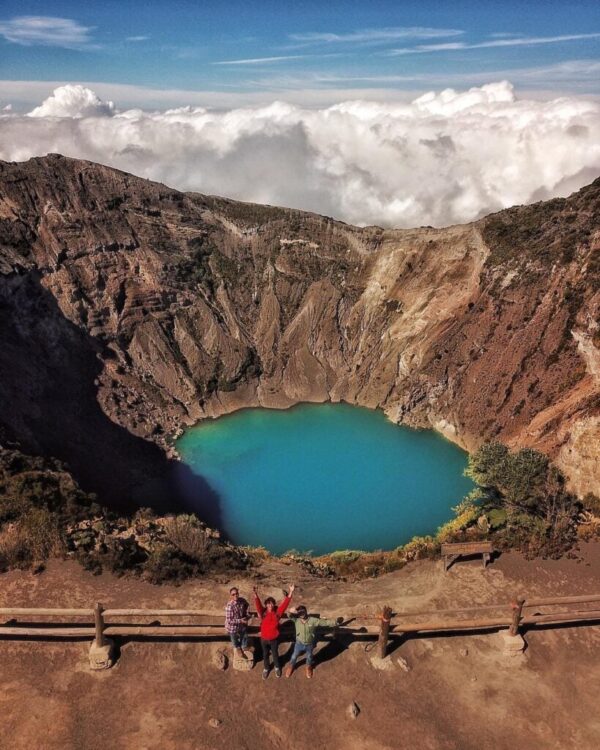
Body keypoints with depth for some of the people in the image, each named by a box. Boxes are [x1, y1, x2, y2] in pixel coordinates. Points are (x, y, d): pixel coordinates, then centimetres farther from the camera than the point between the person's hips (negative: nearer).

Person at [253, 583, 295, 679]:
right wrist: (256, 595, -55)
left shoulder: (278, 612, -17)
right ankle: (266, 668, 47)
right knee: (265, 654, 21)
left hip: (274, 639, 0)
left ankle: (277, 667, 50)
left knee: (275, 654, 22)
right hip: (264, 639, 0)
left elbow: (285, 603, -27)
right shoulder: (263, 612, -18)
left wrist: (291, 592, -40)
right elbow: (258, 605, -36)